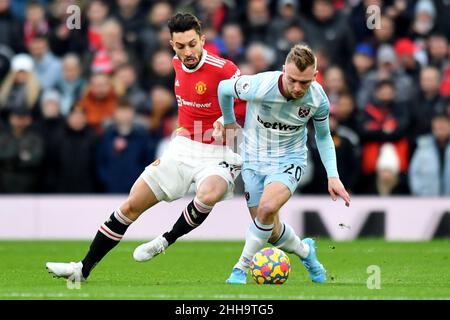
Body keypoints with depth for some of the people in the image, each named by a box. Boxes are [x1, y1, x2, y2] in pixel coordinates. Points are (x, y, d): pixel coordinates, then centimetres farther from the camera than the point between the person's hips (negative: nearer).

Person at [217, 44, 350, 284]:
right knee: (272, 233, 3)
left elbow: (323, 136, 4)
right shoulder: (259, 87, -27)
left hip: (289, 159, 0)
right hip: (254, 159, 1)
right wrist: (229, 122, 11)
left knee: (267, 208, -29)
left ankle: (242, 268, -12)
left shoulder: (318, 100, -17)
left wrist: (333, 176, -3)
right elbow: (224, 88, -5)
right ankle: (305, 251, 37)